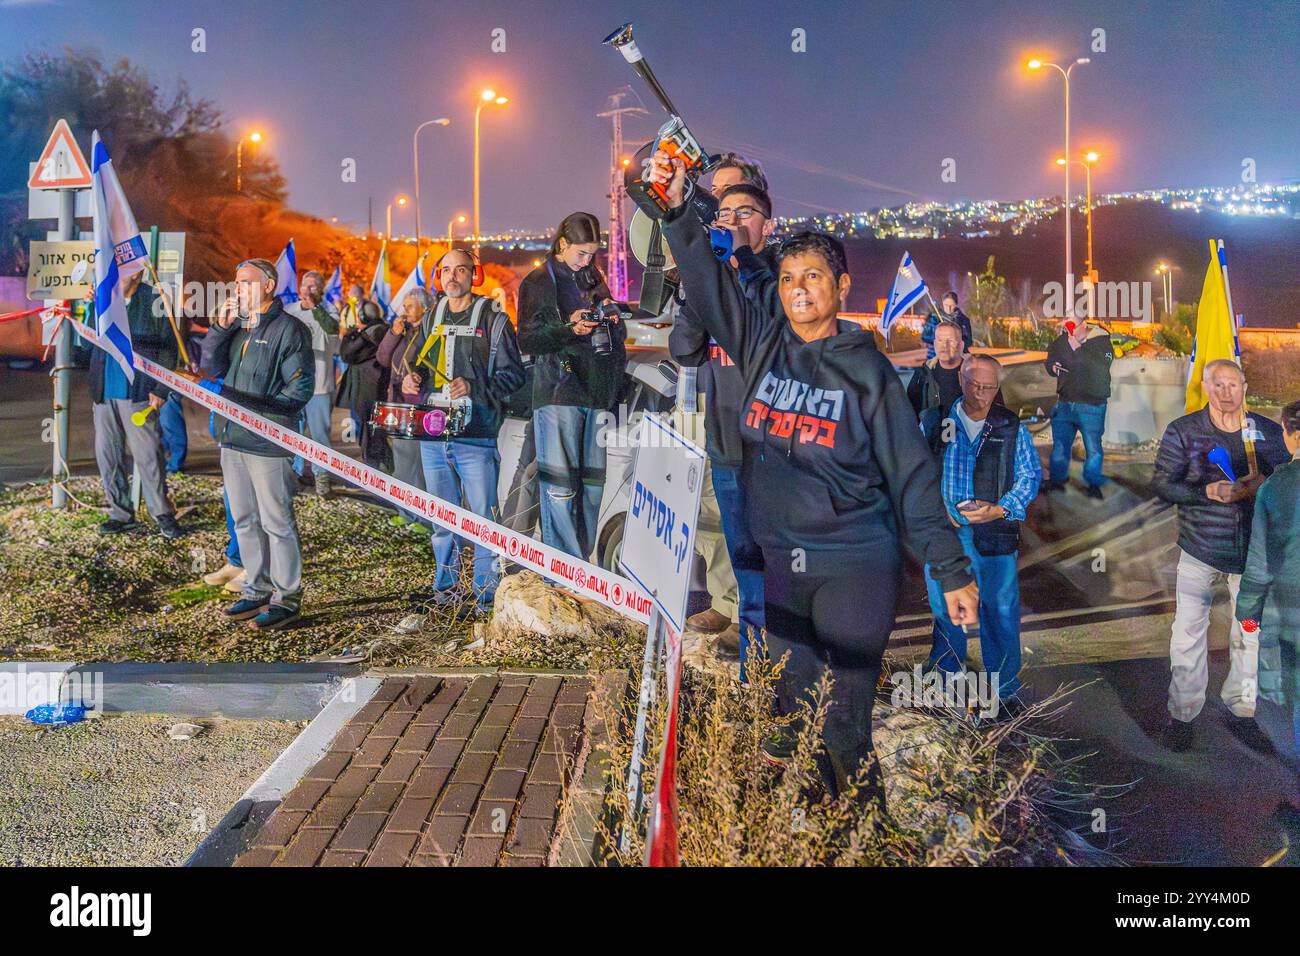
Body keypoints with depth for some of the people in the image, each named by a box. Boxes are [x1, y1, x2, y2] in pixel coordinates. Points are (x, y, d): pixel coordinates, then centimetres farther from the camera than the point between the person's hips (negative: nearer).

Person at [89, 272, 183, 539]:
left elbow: (169, 349, -5)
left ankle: (163, 513, 11)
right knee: (107, 455, 9)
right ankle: (121, 513, 21)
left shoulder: (154, 301, -5)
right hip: (103, 394, 5)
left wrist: (160, 390, -10)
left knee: (148, 455, -1)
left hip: (138, 394, -5)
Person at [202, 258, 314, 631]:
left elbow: (301, 387, -13)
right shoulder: (235, 327, 17)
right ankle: (257, 589, 26)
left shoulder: (288, 328, -7)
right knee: (244, 520, 15)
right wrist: (220, 328, -3)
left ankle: (286, 597, 7)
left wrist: (259, 412, -18)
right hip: (232, 439, 8)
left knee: (276, 522, -2)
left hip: (267, 443, -8)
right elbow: (211, 368, 8)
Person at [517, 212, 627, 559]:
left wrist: (612, 319, 6)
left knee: (593, 485, 6)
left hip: (597, 392, 6)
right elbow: (527, 339, -3)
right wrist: (568, 328, -16)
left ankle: (584, 559, 16)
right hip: (558, 391, -5)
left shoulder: (594, 279, 20)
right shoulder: (538, 282, 4)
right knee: (560, 487, -8)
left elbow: (617, 336, 26)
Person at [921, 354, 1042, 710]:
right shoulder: (934, 422, 2)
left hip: (995, 534, -1)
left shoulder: (1012, 429, 0)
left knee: (1001, 612, 2)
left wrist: (999, 509, -14)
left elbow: (1030, 476, 1)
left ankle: (1005, 688, 18)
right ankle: (948, 674, 37)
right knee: (943, 607, 15)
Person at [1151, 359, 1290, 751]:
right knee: (1188, 634, 1)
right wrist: (1208, 492, -21)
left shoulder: (1268, 432, 3)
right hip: (1200, 551, -3)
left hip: (1253, 551, 3)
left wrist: (1260, 485, -13)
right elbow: (1161, 484, -6)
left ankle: (1241, 711, 29)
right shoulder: (1182, 431, -4)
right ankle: (1182, 714, 16)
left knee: (1252, 632, 11)